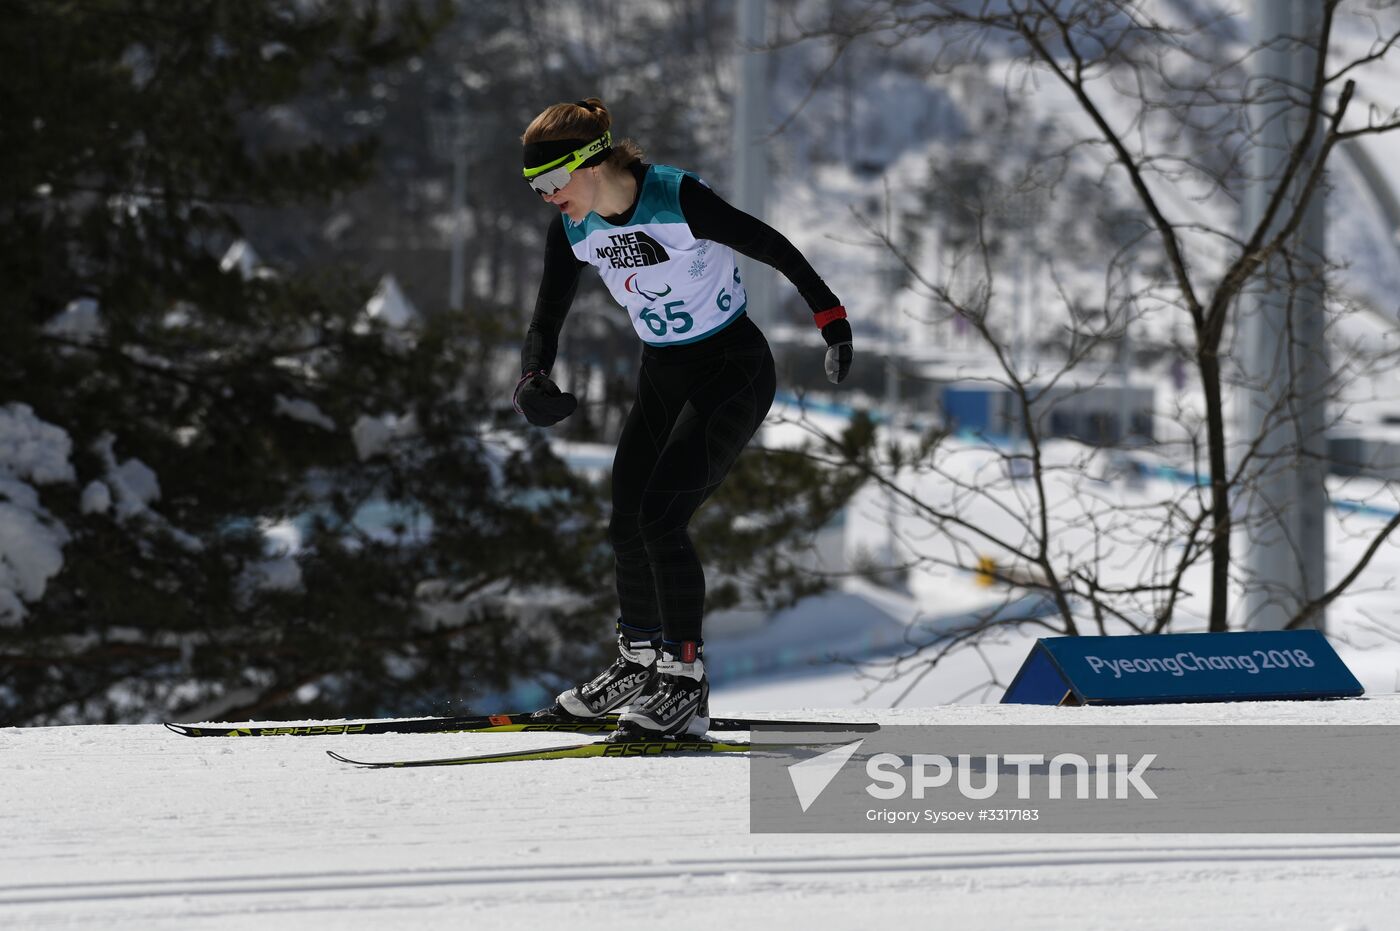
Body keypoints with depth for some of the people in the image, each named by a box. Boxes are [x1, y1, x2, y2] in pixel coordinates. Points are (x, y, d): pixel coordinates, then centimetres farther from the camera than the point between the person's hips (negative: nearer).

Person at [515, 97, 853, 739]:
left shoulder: (678, 199, -26)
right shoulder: (573, 229, -7)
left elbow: (771, 247, -16)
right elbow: (547, 316, 0)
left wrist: (830, 315, -11)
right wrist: (533, 380, -19)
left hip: (734, 371, -7)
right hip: (662, 376, 7)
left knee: (661, 517, -18)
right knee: (627, 526, 8)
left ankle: (686, 682, -10)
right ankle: (639, 660, 30)